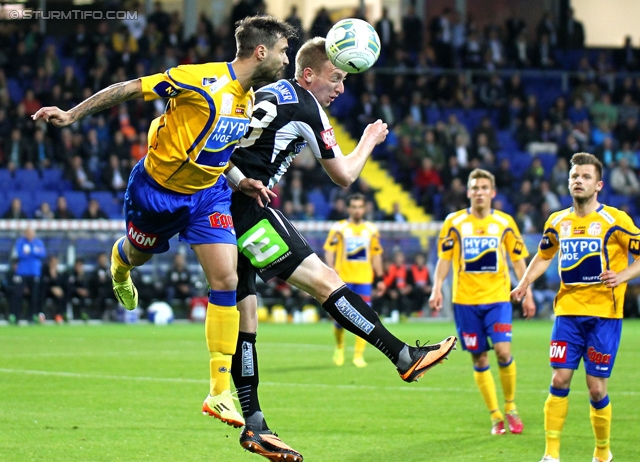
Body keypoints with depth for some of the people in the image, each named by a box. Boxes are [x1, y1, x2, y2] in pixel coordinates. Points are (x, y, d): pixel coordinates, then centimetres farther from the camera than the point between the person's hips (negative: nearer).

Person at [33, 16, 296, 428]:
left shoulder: (250, 100, -2)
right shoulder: (201, 81, -26)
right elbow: (128, 89, -19)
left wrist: (241, 181, -5)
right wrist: (73, 115, -20)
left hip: (207, 194, 5)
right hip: (158, 189, -5)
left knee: (226, 280, -12)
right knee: (136, 255, 21)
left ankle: (220, 392, -10)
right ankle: (118, 266, 65)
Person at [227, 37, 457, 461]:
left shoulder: (269, 94, 20)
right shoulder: (306, 108, -5)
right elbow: (344, 175, 5)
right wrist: (370, 140, 19)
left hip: (221, 211, 9)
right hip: (247, 207, -9)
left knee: (242, 318, 7)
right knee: (323, 280, -10)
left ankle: (254, 426, 6)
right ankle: (405, 357, -12)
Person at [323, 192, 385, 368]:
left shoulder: (371, 230, 11)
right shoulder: (339, 228, 3)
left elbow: (376, 255, 15)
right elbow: (329, 250, -1)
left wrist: (379, 278, 11)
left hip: (364, 280, 2)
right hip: (343, 279, -2)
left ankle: (359, 355, 2)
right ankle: (339, 346, 26)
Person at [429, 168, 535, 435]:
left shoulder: (505, 223, 3)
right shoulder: (454, 223, 1)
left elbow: (518, 260, 9)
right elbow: (444, 259, 3)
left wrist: (527, 294, 5)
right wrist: (437, 289, -10)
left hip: (498, 298, 0)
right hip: (465, 300, 0)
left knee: (503, 351, -15)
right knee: (479, 358, 2)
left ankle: (510, 407, 6)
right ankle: (496, 417, 13)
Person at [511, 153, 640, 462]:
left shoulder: (615, 220, -6)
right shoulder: (557, 222, 8)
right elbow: (544, 256, 24)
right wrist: (525, 282, 8)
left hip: (604, 314, -3)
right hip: (567, 312, 3)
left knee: (596, 388, -2)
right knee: (559, 381, -6)